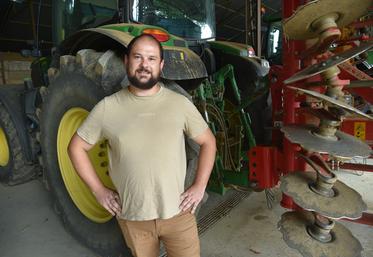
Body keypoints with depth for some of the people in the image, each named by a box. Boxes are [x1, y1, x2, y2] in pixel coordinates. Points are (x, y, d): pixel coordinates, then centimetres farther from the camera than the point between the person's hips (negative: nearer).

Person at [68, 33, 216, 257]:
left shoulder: (179, 103, -7)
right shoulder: (107, 107, -7)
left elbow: (208, 142, 3)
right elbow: (76, 148, 4)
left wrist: (199, 186, -5)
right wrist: (99, 191, -2)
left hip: (177, 213, 0)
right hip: (132, 217, 1)